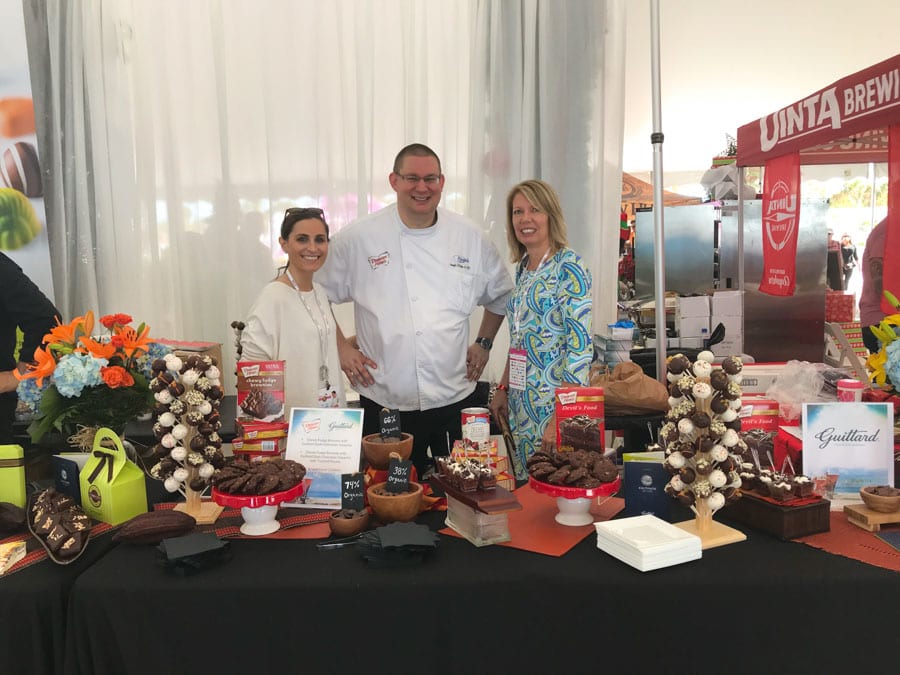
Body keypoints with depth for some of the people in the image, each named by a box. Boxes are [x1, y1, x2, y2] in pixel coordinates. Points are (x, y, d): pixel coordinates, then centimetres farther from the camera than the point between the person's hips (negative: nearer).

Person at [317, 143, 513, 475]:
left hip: (455, 400, 2)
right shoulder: (357, 238, -3)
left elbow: (500, 295, 19)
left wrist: (484, 342, 12)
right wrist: (342, 348, 1)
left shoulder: (471, 237, 4)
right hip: (384, 404, -2)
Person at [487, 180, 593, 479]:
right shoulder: (523, 269, 11)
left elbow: (581, 345, -18)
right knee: (524, 484, 15)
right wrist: (502, 389, 14)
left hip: (555, 401, -8)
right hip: (521, 403, 8)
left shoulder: (568, 267, -13)